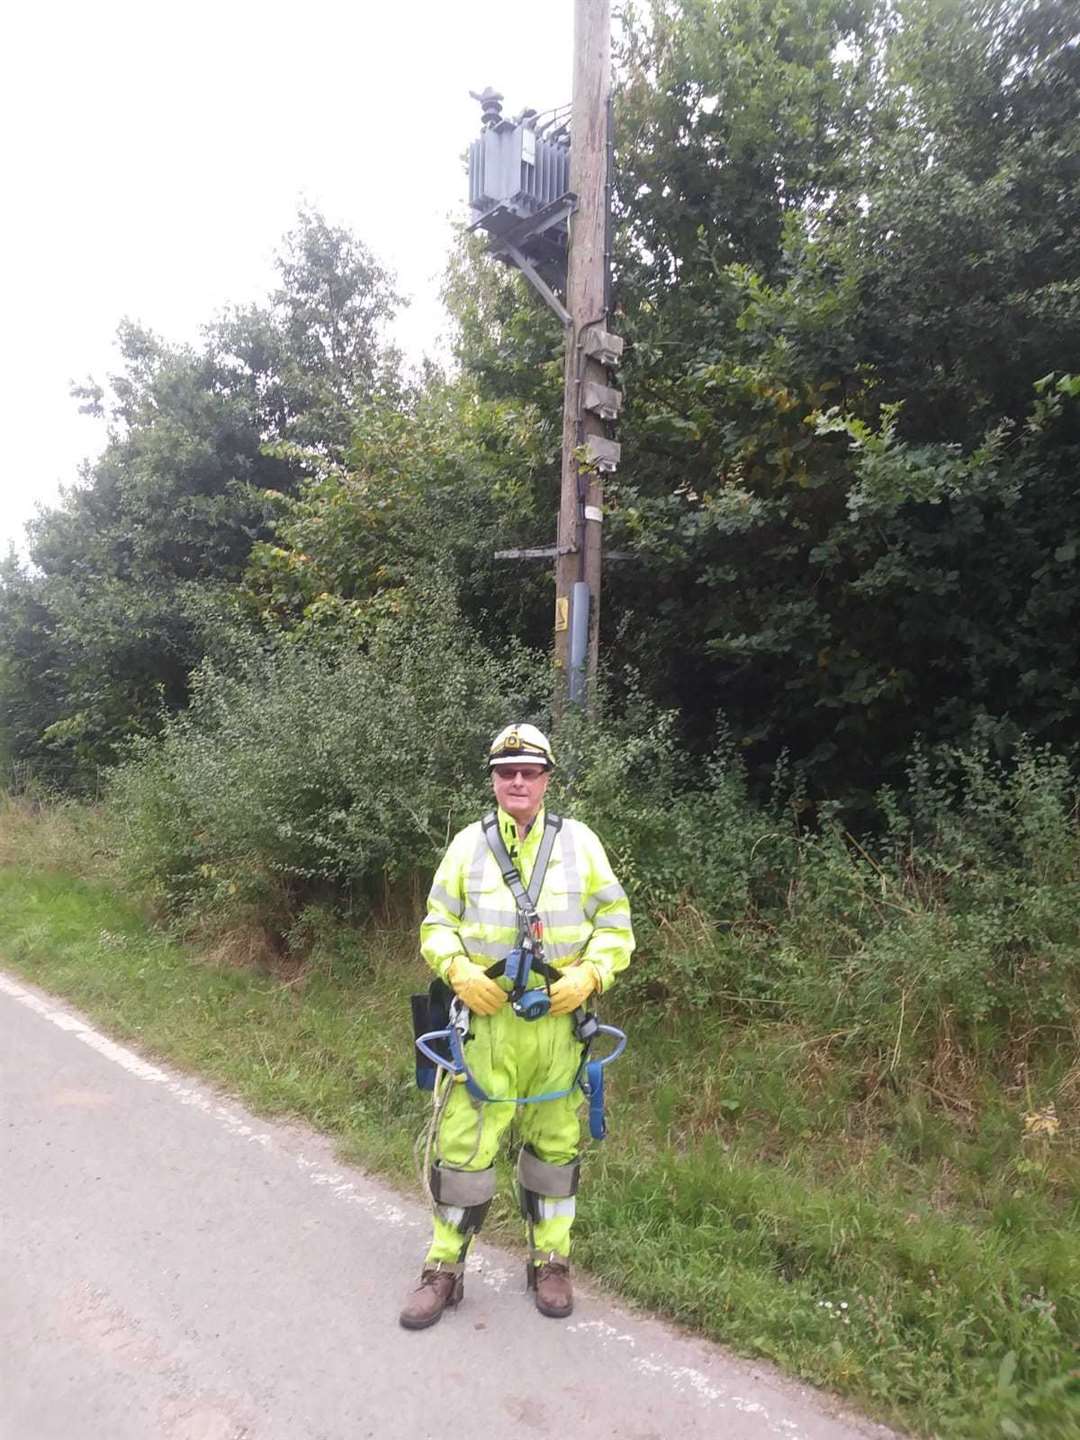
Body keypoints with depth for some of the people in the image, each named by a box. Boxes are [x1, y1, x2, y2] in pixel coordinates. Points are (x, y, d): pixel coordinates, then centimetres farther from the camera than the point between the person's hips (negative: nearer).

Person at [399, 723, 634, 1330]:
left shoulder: (579, 841, 0)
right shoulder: (469, 843, 2)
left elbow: (615, 924, 3)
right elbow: (437, 924, 6)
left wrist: (589, 974, -13)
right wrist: (459, 970, -12)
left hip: (558, 1021, 1)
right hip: (486, 1019, 0)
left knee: (555, 1144, 14)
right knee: (464, 1145, 3)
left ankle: (551, 1261, 34)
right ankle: (445, 1268, 23)